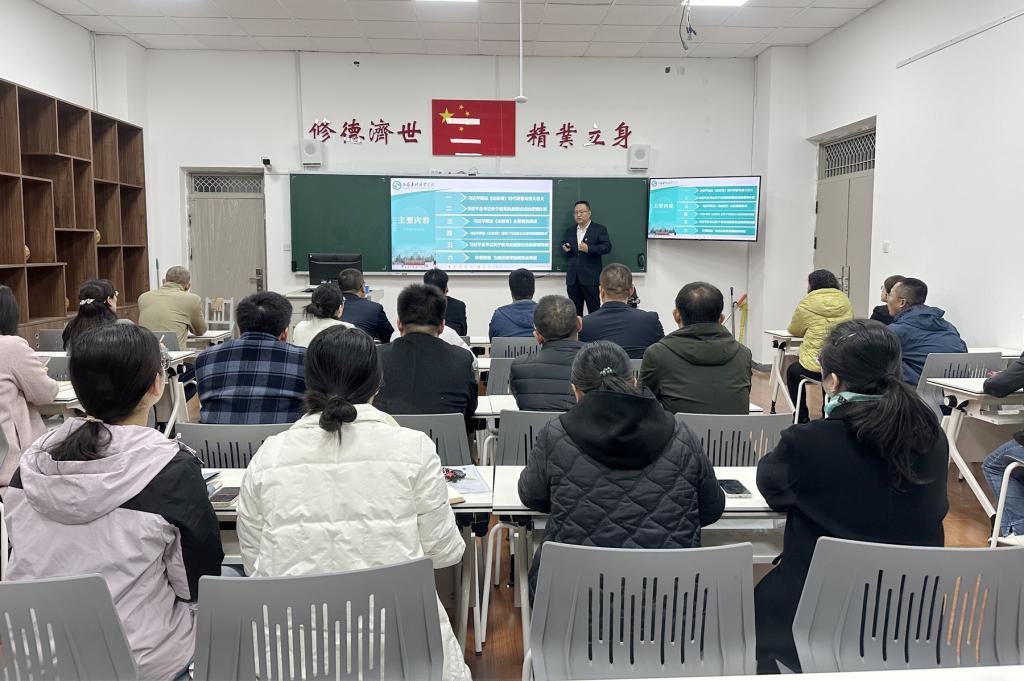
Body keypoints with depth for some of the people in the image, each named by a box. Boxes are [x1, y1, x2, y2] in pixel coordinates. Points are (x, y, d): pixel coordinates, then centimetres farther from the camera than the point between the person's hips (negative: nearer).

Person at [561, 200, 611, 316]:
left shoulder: (600, 229, 1)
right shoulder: (570, 231, 17)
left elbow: (607, 247, -8)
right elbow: (564, 245, 24)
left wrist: (589, 249, -23)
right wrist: (565, 249, -2)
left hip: (590, 278, -5)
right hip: (572, 278, 5)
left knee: (594, 311, -4)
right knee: (575, 312, 9)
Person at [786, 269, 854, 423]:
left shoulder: (808, 303, -5)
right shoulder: (845, 302, 6)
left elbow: (794, 330, 7)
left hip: (815, 368, -4)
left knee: (792, 371, 27)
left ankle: (802, 418, 26)